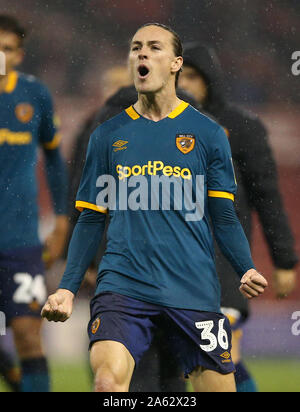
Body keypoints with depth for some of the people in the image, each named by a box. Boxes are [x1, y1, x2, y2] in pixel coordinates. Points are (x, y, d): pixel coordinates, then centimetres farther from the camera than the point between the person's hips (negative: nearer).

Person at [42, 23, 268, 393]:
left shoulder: (208, 134, 8)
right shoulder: (108, 136, 11)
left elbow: (224, 218, 8)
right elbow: (91, 219, 14)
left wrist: (247, 271, -10)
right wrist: (68, 287, 4)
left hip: (194, 291, 0)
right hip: (123, 285, 0)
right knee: (108, 381, -23)